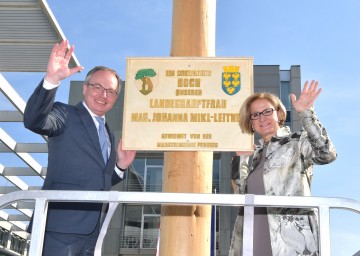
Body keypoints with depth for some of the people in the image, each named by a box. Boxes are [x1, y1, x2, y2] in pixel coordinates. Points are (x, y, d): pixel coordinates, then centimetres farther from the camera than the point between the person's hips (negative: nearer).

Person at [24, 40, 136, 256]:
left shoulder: (108, 135, 23)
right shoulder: (66, 115, 2)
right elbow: (34, 120, -20)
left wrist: (121, 166, 8)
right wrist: (52, 79, -32)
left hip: (91, 231, 7)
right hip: (61, 225, -7)